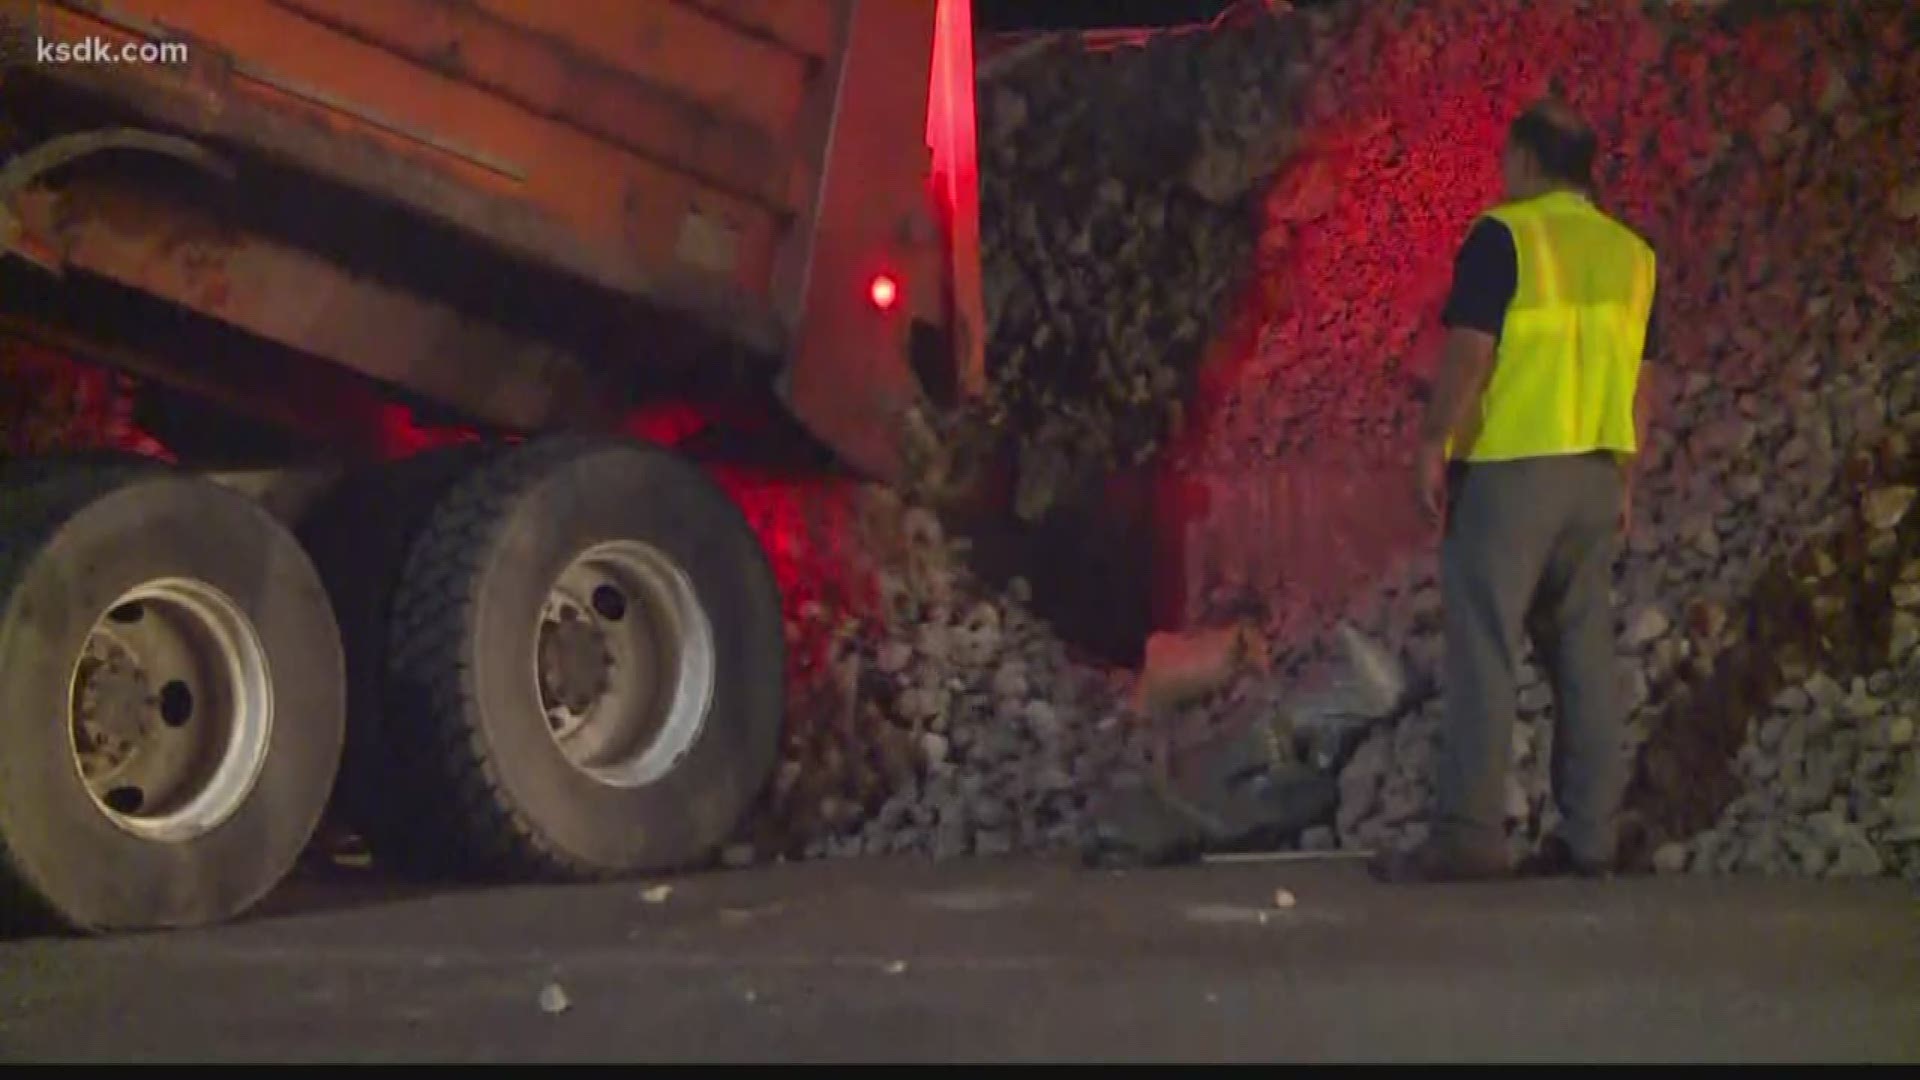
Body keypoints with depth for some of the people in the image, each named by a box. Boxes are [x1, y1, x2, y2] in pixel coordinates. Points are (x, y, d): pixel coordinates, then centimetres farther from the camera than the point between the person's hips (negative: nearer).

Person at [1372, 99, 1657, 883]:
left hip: (1508, 466, -6)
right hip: (1594, 474, 6)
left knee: (1483, 649, -6)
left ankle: (1469, 832, -11)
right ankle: (1589, 836, 7)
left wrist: (1432, 445, -7)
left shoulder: (1504, 237, -7)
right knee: (1583, 655, 8)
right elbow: (1637, 382, 14)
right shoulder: (1630, 254, 12)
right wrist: (1624, 479, 18)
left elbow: (1469, 353, -13)